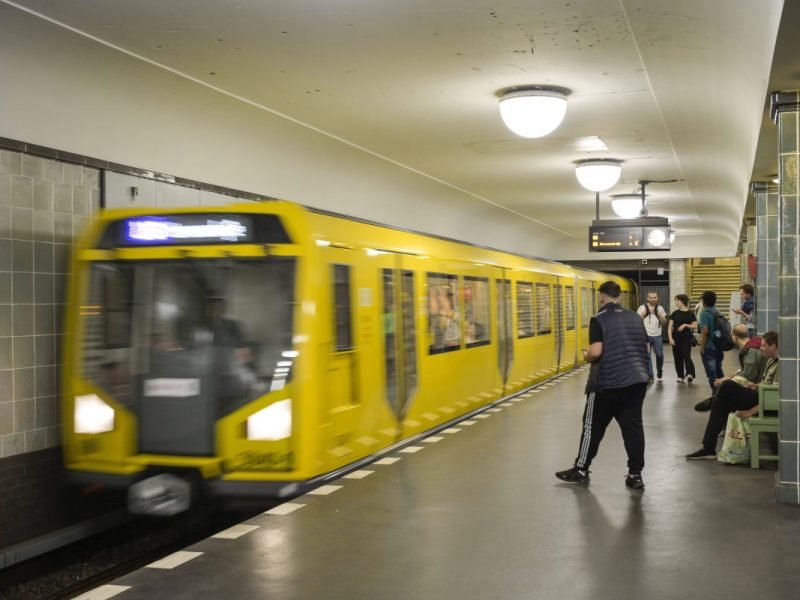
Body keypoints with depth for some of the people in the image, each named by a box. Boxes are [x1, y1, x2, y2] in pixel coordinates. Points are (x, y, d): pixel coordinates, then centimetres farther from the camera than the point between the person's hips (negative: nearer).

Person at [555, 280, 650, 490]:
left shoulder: (599, 320, -9)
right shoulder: (635, 318, 9)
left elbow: (596, 352, -18)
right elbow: (646, 349, 13)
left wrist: (585, 355, 3)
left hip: (608, 383, -5)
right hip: (637, 380, 5)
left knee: (593, 426, 7)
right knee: (633, 426, 8)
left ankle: (581, 470, 18)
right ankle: (635, 474, 8)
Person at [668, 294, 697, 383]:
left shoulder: (690, 313, -2)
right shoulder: (675, 313, 6)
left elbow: (694, 326, -1)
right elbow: (670, 327, 5)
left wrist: (685, 325, -16)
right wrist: (670, 338, -5)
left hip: (686, 338, -3)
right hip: (676, 338, 3)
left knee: (686, 356, -16)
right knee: (678, 358, 5)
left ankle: (689, 374, -19)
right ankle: (680, 376, 14)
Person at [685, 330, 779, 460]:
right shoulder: (770, 360, 13)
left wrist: (751, 411, -22)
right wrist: (756, 386, 5)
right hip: (759, 397, 10)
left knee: (728, 385, -22)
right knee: (720, 403, -3)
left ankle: (711, 400, 13)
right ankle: (708, 448, -4)